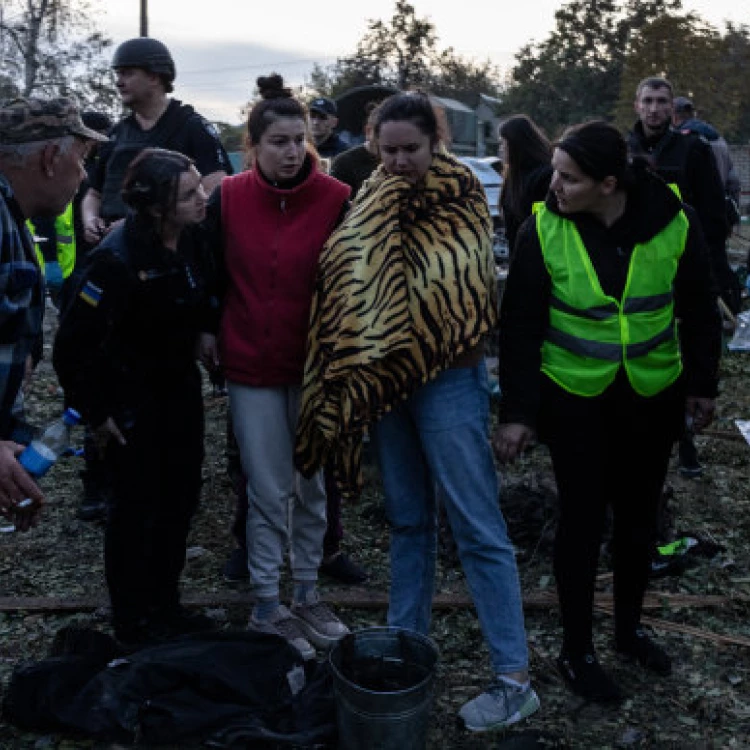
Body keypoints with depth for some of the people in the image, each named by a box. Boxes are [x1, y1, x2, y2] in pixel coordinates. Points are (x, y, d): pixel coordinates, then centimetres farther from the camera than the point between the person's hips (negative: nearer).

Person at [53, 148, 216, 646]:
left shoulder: (193, 239, -8)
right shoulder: (119, 258, -28)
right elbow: (72, 347, -25)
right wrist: (97, 412, -17)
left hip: (181, 385, 6)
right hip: (133, 398, -6)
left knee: (181, 498, 14)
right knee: (136, 507, 6)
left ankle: (165, 605, 34)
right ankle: (133, 622, 26)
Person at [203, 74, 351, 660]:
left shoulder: (335, 199, -7)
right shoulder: (228, 198, -4)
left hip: (315, 363, 1)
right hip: (252, 365, 0)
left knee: (312, 485, 13)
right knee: (269, 491, 4)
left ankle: (307, 594, 29)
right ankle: (267, 606, 19)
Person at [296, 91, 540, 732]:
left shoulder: (461, 198, -4)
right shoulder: (372, 202, 11)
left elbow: (456, 282, -9)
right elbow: (350, 277, 13)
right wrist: (362, 361, 2)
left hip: (447, 378, -5)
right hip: (383, 377, 6)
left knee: (478, 527, -4)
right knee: (407, 518, 16)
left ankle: (514, 679, 4)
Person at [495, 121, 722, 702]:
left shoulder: (672, 222, -12)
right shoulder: (544, 229, -15)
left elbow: (699, 310, 2)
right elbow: (519, 325, -10)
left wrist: (703, 385, 6)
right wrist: (517, 410, -11)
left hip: (653, 397, 2)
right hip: (573, 397, -2)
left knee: (639, 515, 15)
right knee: (583, 519, 4)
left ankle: (630, 628, 38)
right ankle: (577, 651, 22)